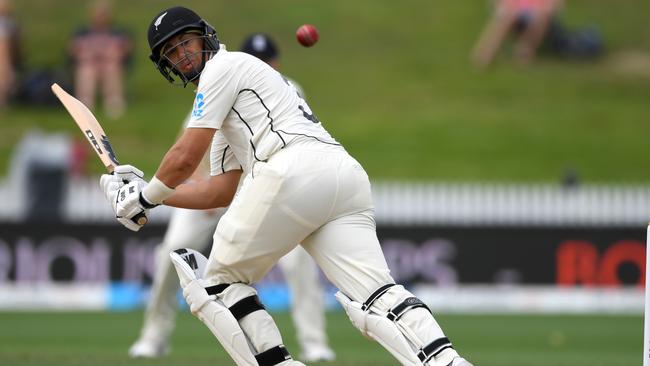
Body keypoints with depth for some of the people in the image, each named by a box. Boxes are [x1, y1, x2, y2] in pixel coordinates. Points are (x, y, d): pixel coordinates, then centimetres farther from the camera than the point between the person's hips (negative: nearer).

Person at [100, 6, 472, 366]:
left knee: (219, 279, 8)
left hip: (294, 170, -8)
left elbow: (185, 159, 5)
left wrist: (146, 199, 20)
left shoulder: (224, 66, 12)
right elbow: (221, 192, 35)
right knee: (376, 298, -9)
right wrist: (146, 189, 36)